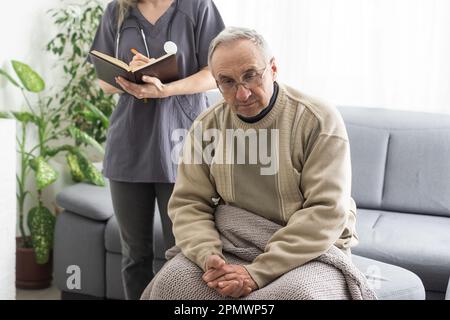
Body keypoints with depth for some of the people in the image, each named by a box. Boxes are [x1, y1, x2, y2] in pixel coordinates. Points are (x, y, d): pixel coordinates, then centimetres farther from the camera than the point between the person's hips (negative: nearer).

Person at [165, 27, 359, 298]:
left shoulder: (319, 120, -13)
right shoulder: (207, 127, 1)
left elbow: (326, 210, -19)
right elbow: (189, 204, 0)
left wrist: (259, 273, -26)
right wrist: (209, 256, -21)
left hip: (314, 249, -3)